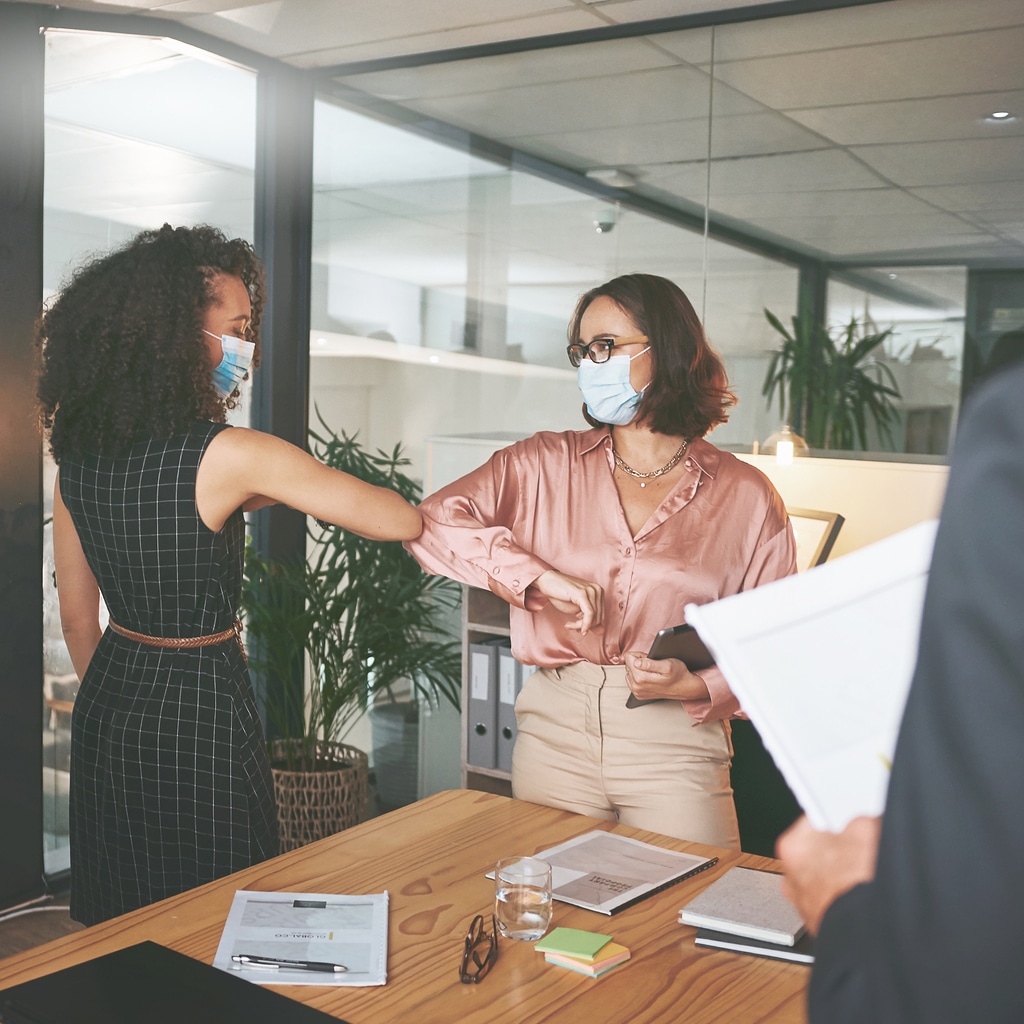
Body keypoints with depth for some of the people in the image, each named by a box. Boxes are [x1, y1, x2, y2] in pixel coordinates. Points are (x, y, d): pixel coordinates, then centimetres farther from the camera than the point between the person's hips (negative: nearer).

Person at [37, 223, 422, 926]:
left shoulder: (77, 454, -2)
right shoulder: (229, 455, -21)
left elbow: (78, 619, 8)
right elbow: (402, 522, -15)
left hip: (108, 704, 7)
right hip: (199, 712, -7)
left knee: (117, 928, 21)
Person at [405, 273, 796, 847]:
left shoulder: (746, 497, 0)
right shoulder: (545, 465, 4)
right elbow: (433, 523, -7)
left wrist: (698, 687, -16)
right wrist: (540, 577, -18)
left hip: (676, 743, -1)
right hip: (555, 732, 1)